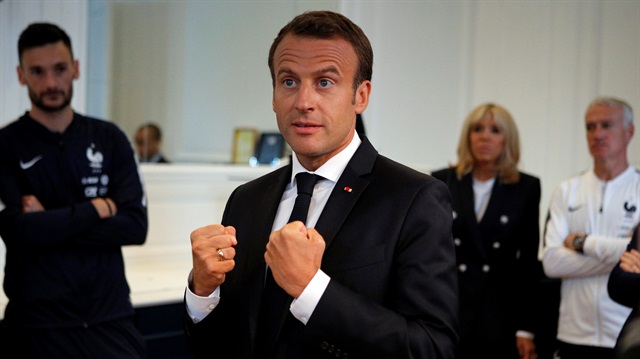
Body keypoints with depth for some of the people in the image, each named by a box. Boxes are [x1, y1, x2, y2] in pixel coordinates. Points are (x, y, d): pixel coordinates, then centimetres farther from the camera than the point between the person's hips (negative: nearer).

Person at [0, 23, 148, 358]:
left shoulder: (109, 139, 5)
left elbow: (136, 226, -5)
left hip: (110, 315, 2)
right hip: (38, 322, -2)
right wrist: (97, 209, -8)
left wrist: (51, 222, -12)